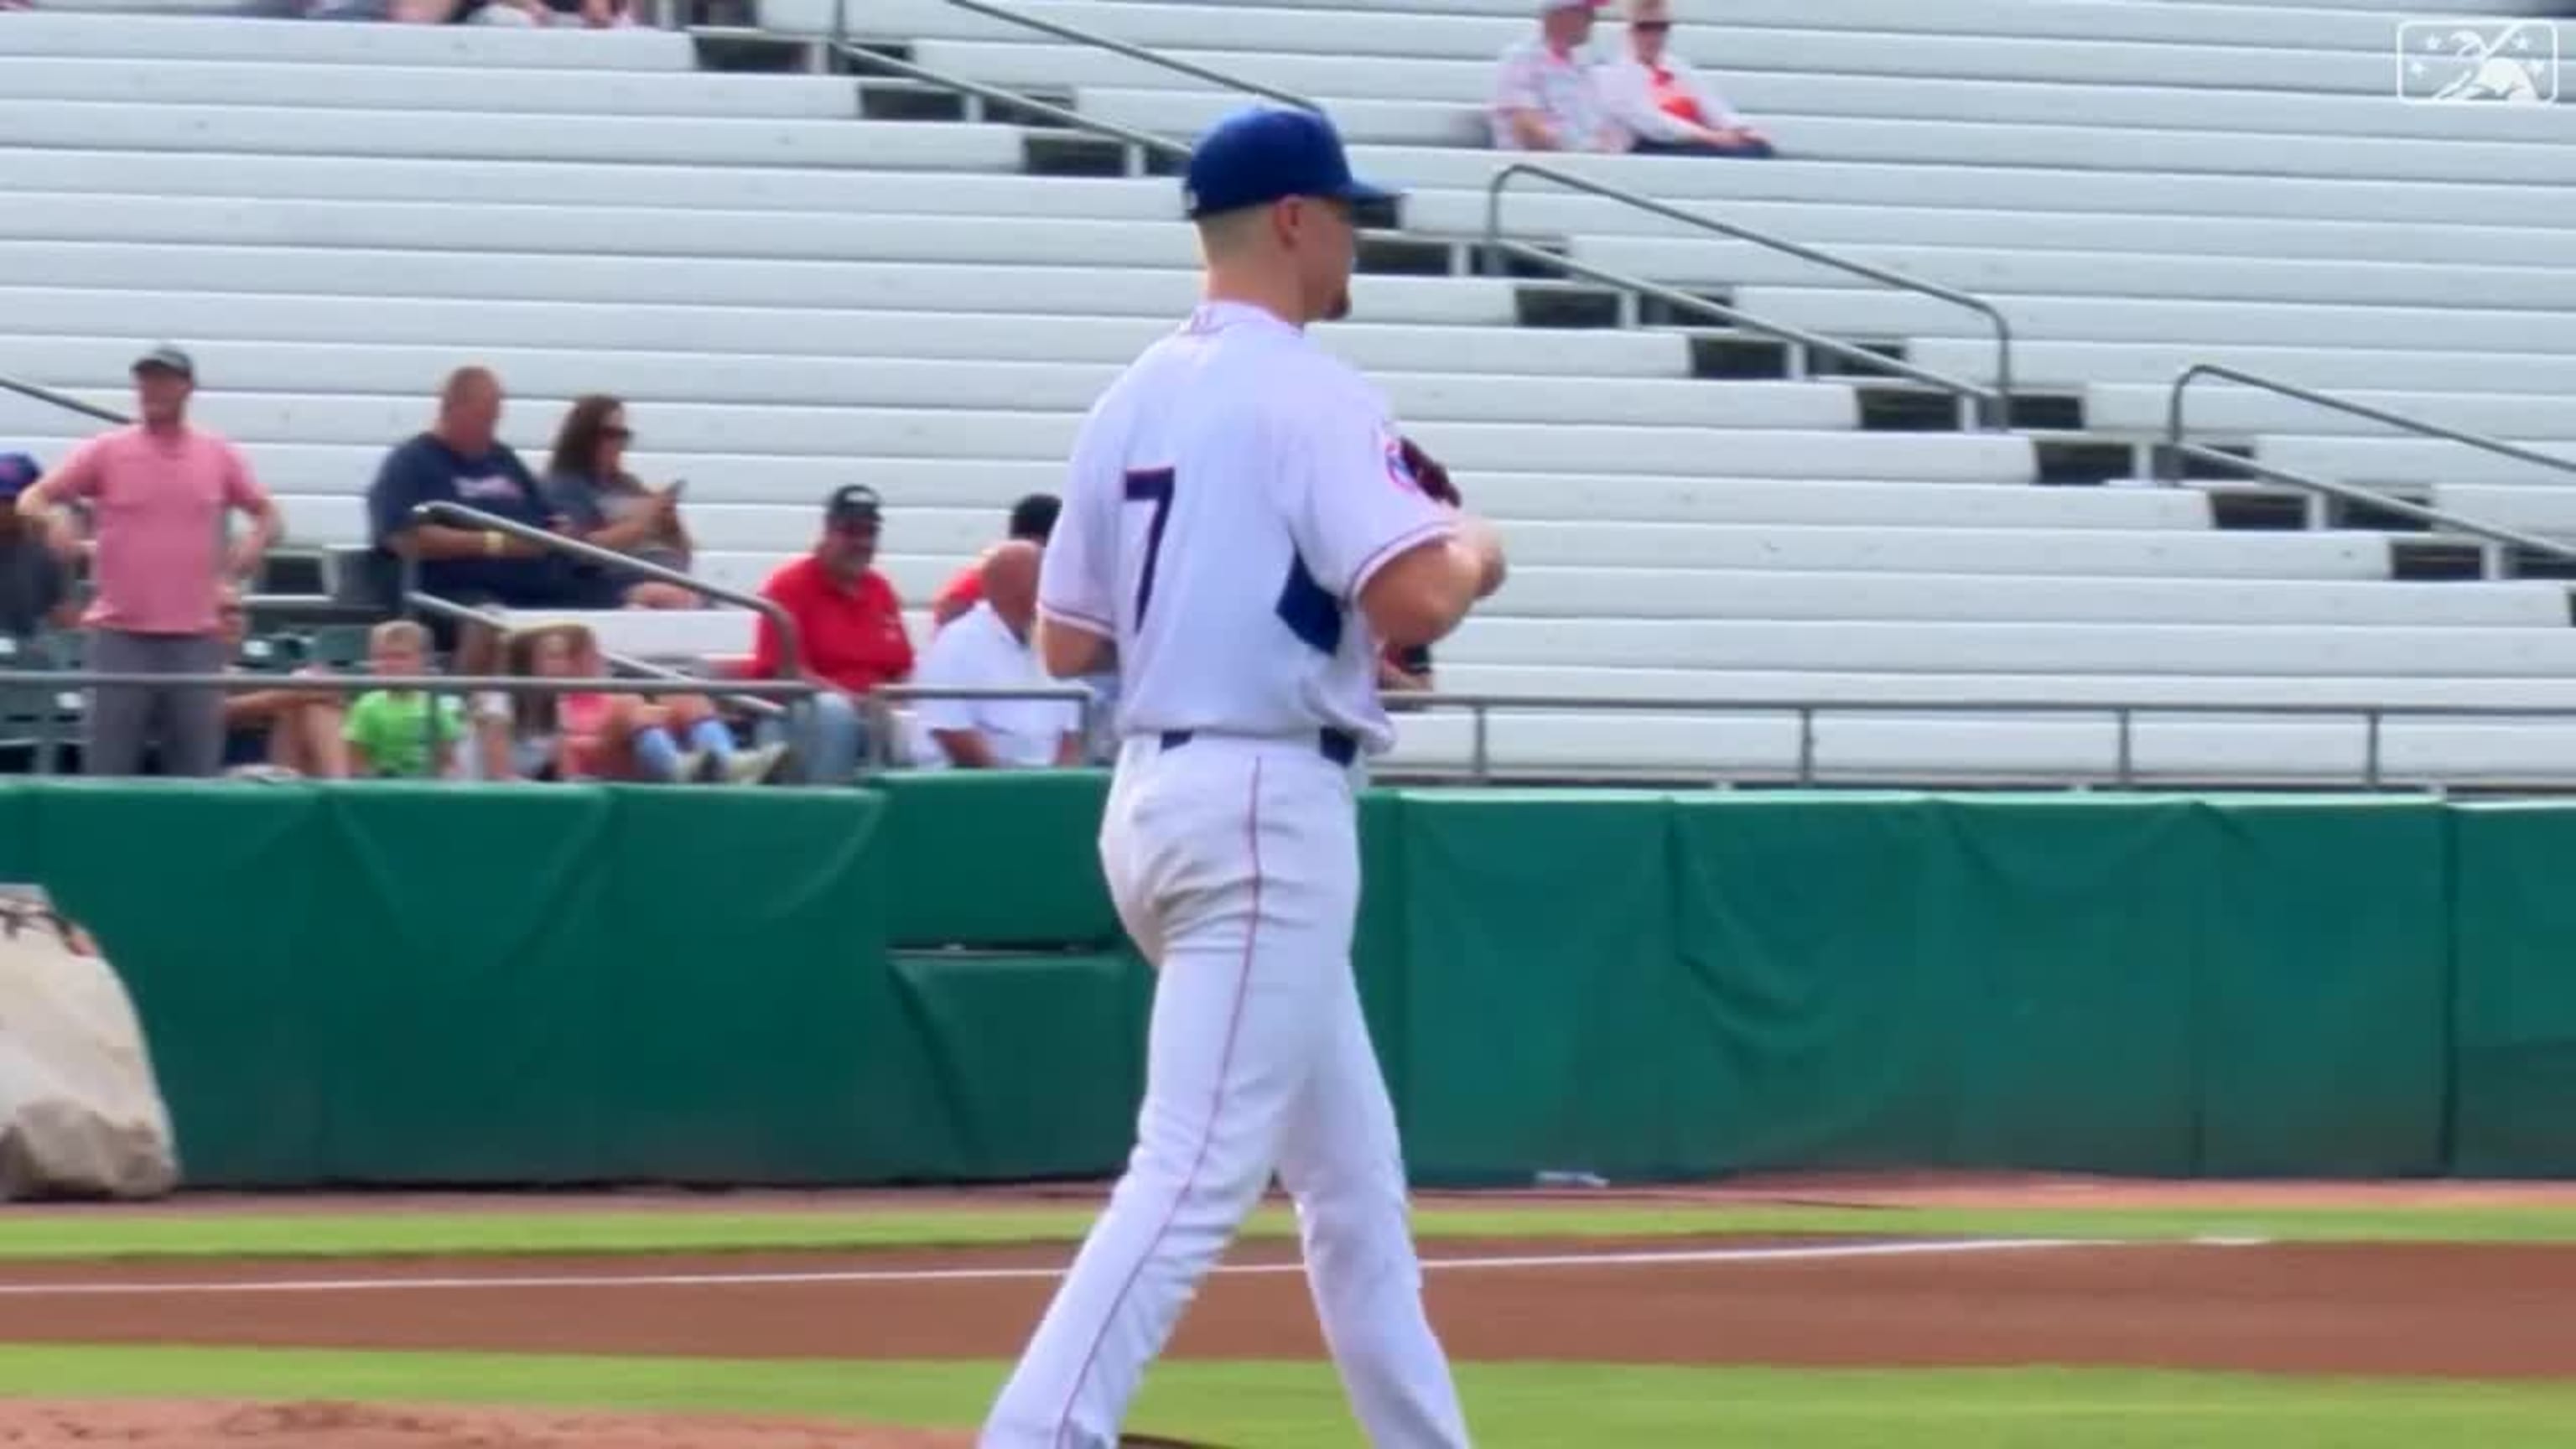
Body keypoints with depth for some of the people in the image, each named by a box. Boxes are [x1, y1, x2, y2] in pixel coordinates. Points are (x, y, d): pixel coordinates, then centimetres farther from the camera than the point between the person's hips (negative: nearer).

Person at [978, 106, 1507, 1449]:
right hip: (1269, 806, -9)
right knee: (1198, 1164, -13)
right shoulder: (1309, 396, -13)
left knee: (1353, 1175, 18)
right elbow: (1415, 602, -24)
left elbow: (1066, 642, 14)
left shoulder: (1133, 400, 12)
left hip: (1156, 793, 9)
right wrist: (1473, 553, -2)